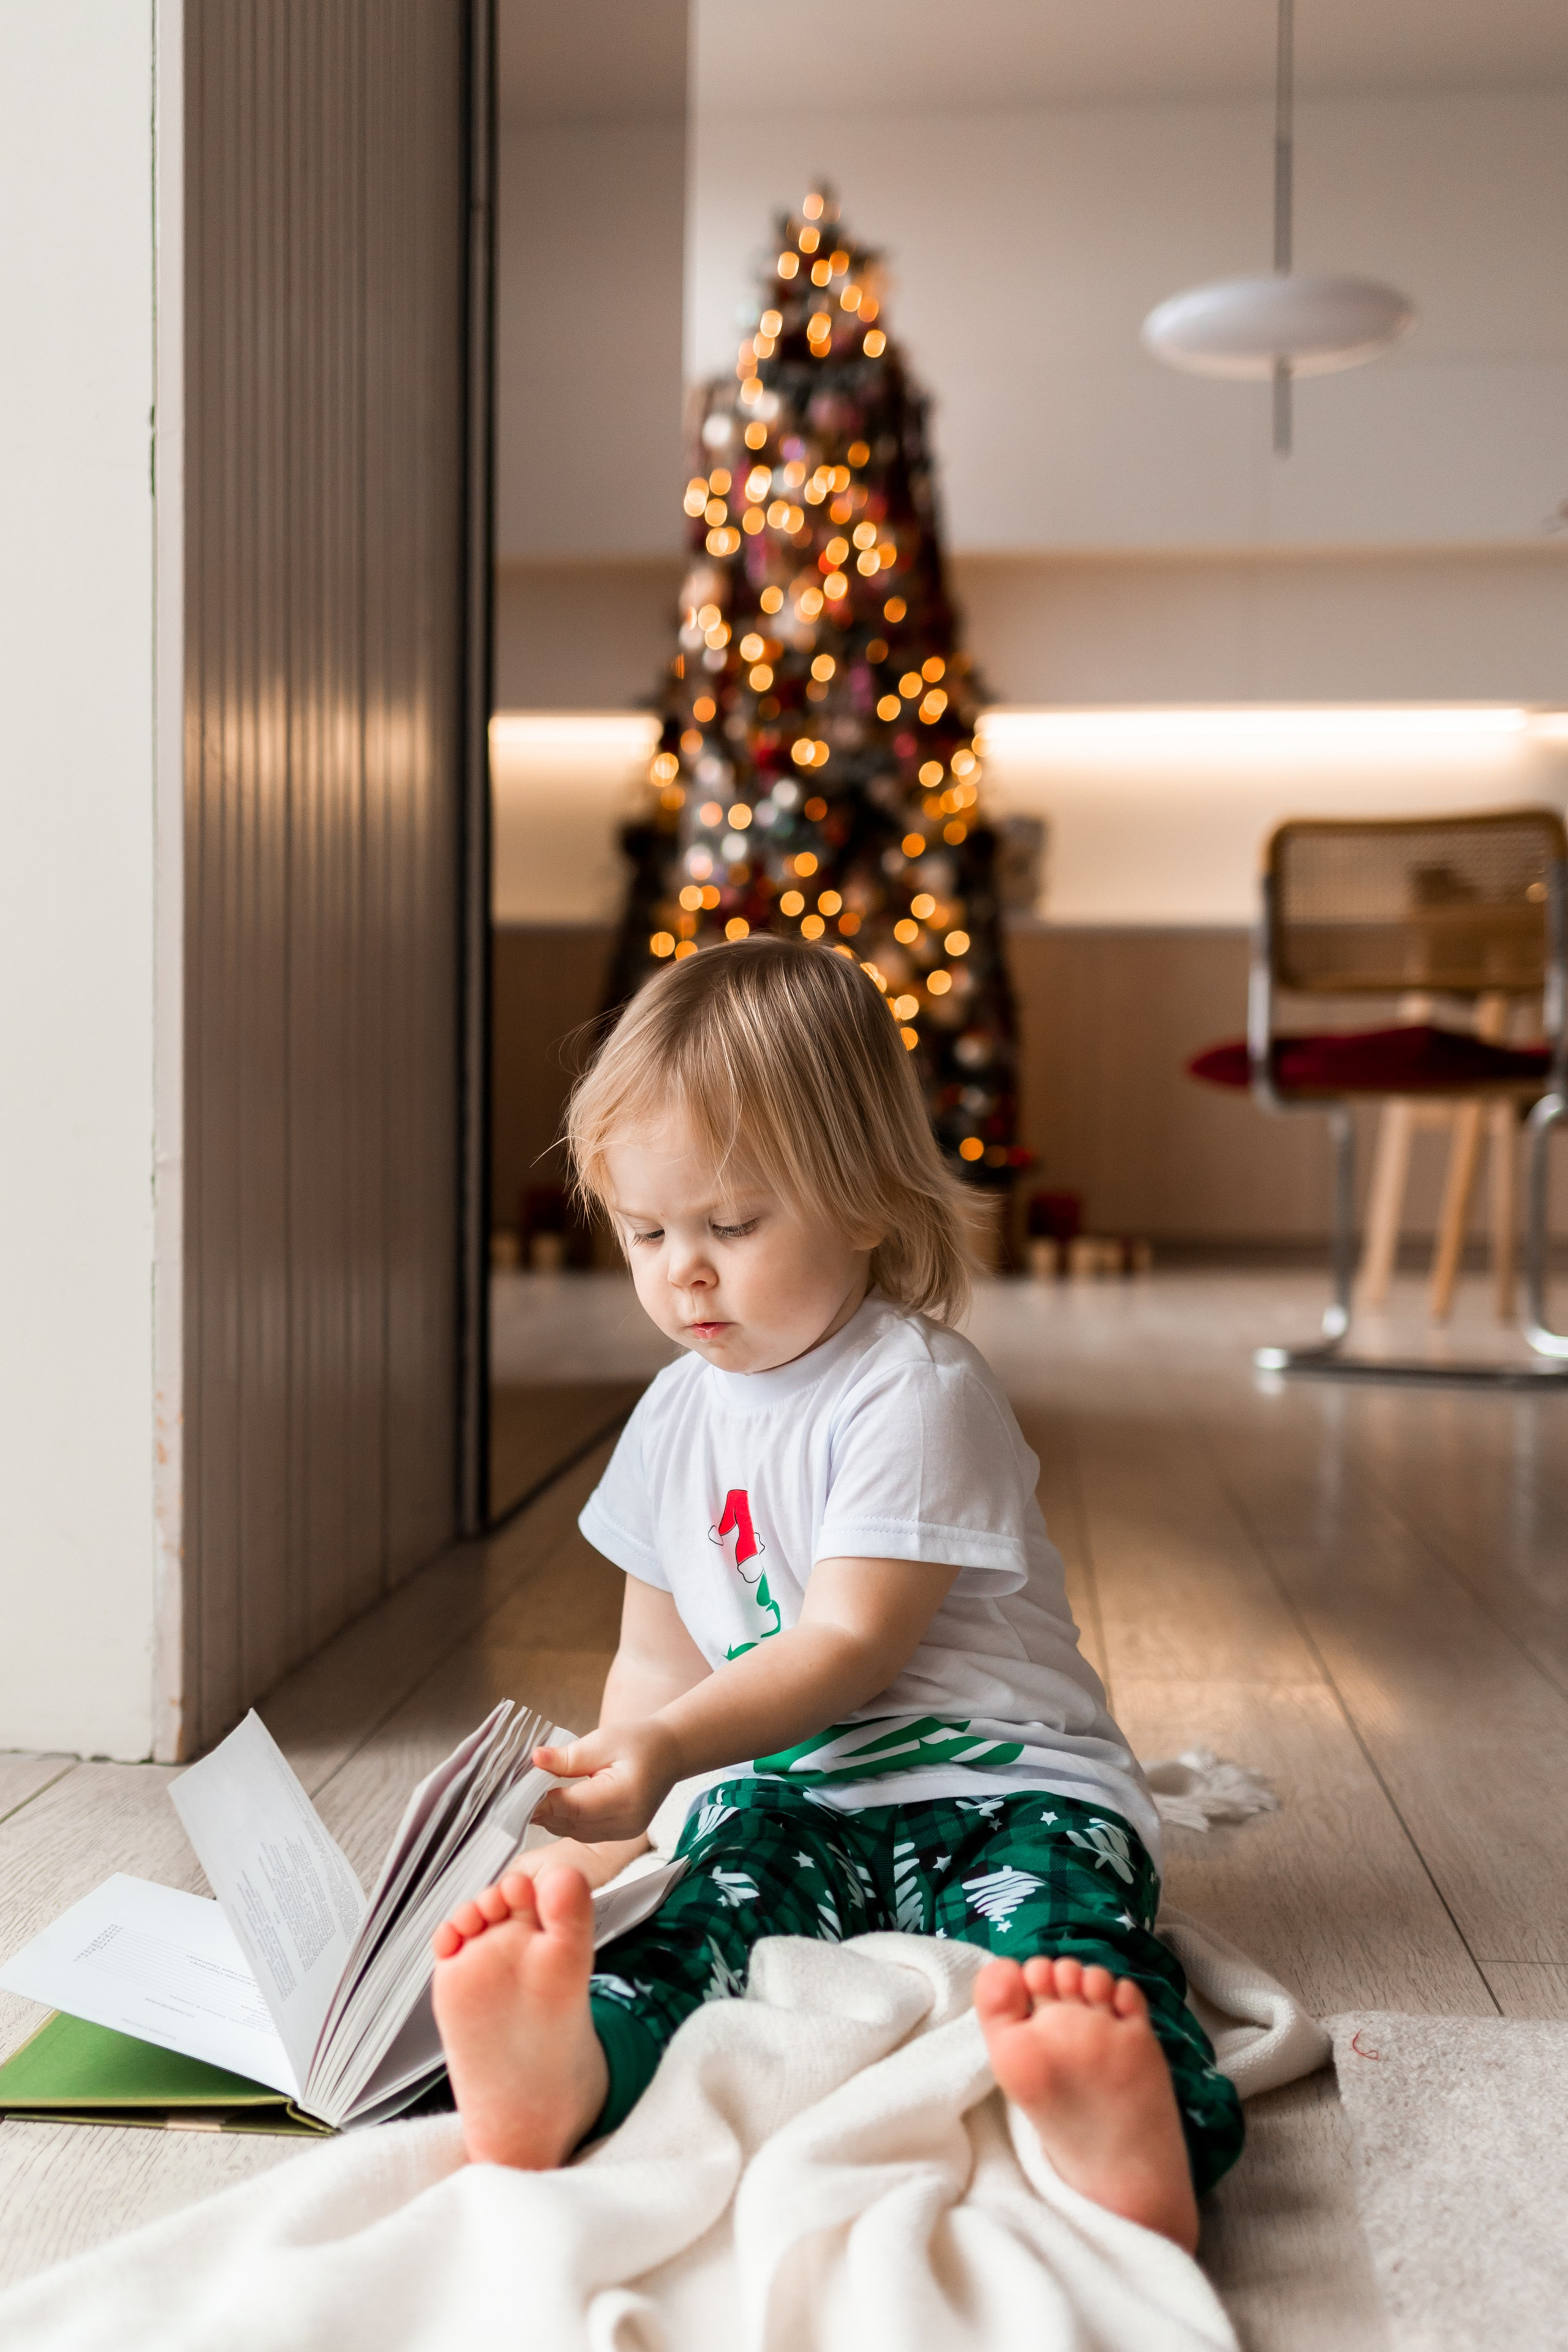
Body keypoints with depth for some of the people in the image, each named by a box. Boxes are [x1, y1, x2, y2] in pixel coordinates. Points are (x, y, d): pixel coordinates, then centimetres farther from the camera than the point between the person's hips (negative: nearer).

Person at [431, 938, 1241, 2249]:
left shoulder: (916, 1393, -8)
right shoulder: (676, 1420, 15)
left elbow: (847, 1643, -16)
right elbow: (659, 1658, 22)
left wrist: (668, 1750, -28)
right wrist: (603, 1833, 10)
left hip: (998, 1780, -4)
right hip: (796, 1796, 4)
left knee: (1053, 1924, -35)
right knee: (705, 1909, -29)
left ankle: (1128, 2141, -63)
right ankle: (566, 2065, -57)